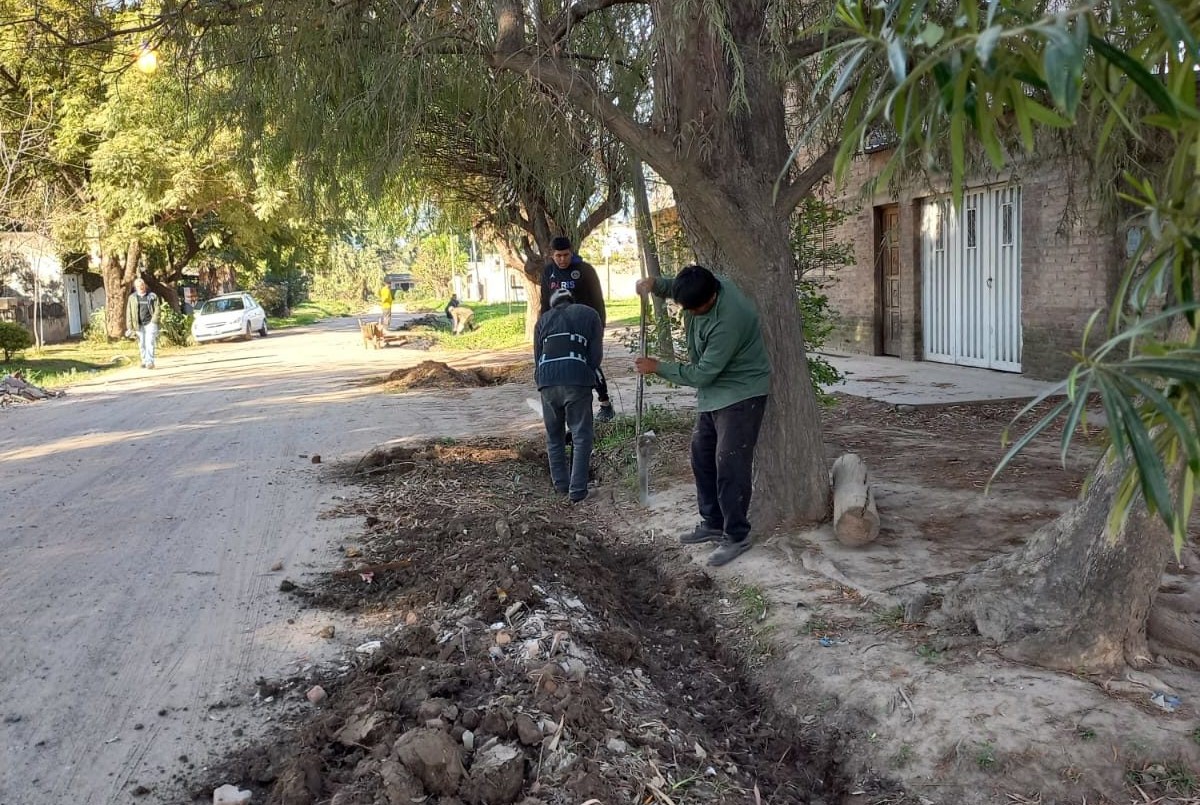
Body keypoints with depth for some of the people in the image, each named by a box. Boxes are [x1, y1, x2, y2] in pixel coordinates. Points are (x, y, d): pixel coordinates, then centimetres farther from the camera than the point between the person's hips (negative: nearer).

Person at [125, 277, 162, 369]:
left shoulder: (152, 296, 4)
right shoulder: (132, 298, 9)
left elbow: (157, 308, 1)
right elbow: (129, 313, 8)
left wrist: (154, 321, -9)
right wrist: (129, 327, 3)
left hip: (150, 324, -3)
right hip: (139, 325, 3)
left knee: (149, 343, -11)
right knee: (141, 345, 4)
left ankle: (150, 362, -12)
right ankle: (144, 361, 12)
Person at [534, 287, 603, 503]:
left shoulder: (543, 319, 25)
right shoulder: (589, 314, 19)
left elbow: (537, 356, 18)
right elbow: (596, 355, 11)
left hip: (547, 379, 3)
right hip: (577, 379, -2)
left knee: (554, 436, 17)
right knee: (581, 436, 4)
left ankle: (560, 485, 22)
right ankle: (577, 490, 0)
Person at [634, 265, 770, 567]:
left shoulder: (729, 320, -34)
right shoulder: (700, 288, -9)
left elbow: (702, 373, -26)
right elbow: (677, 289, 16)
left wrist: (658, 368, -15)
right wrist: (656, 284, -7)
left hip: (740, 395, -9)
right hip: (712, 392, 9)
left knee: (730, 466, -9)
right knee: (702, 457, 14)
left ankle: (737, 537, 3)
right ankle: (712, 523, 26)